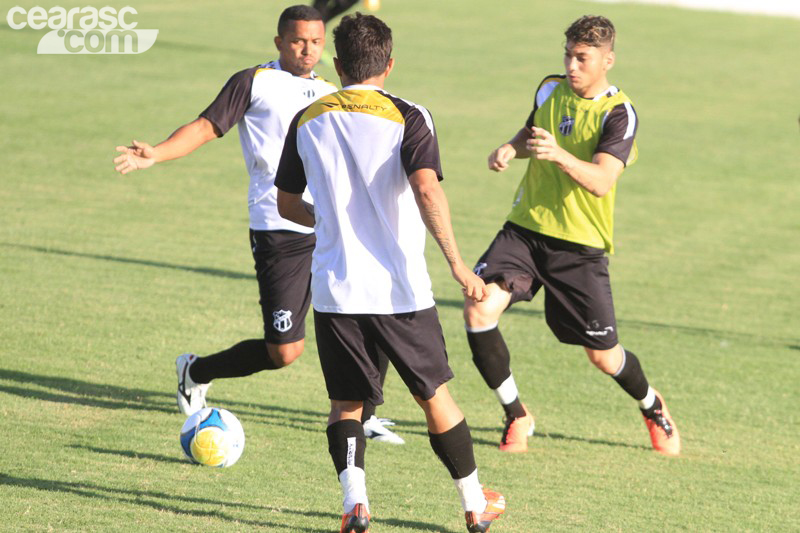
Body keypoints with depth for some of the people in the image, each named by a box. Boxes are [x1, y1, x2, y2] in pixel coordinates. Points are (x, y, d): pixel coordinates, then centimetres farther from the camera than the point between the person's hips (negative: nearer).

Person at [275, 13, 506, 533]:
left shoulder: (308, 120, 6)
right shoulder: (407, 118, -6)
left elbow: (287, 203, 15)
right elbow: (427, 189, -21)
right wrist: (457, 263, -20)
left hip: (334, 289, 2)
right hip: (399, 289, -2)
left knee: (346, 402, 12)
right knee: (434, 394, 14)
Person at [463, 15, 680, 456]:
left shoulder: (618, 113, -12)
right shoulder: (550, 89, 5)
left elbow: (601, 181, -27)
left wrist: (559, 155, -44)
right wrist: (510, 149, 4)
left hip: (580, 245, -4)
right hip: (525, 227, 4)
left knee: (602, 355, 2)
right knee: (478, 309, -19)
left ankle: (652, 407, 36)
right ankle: (516, 416, -1)